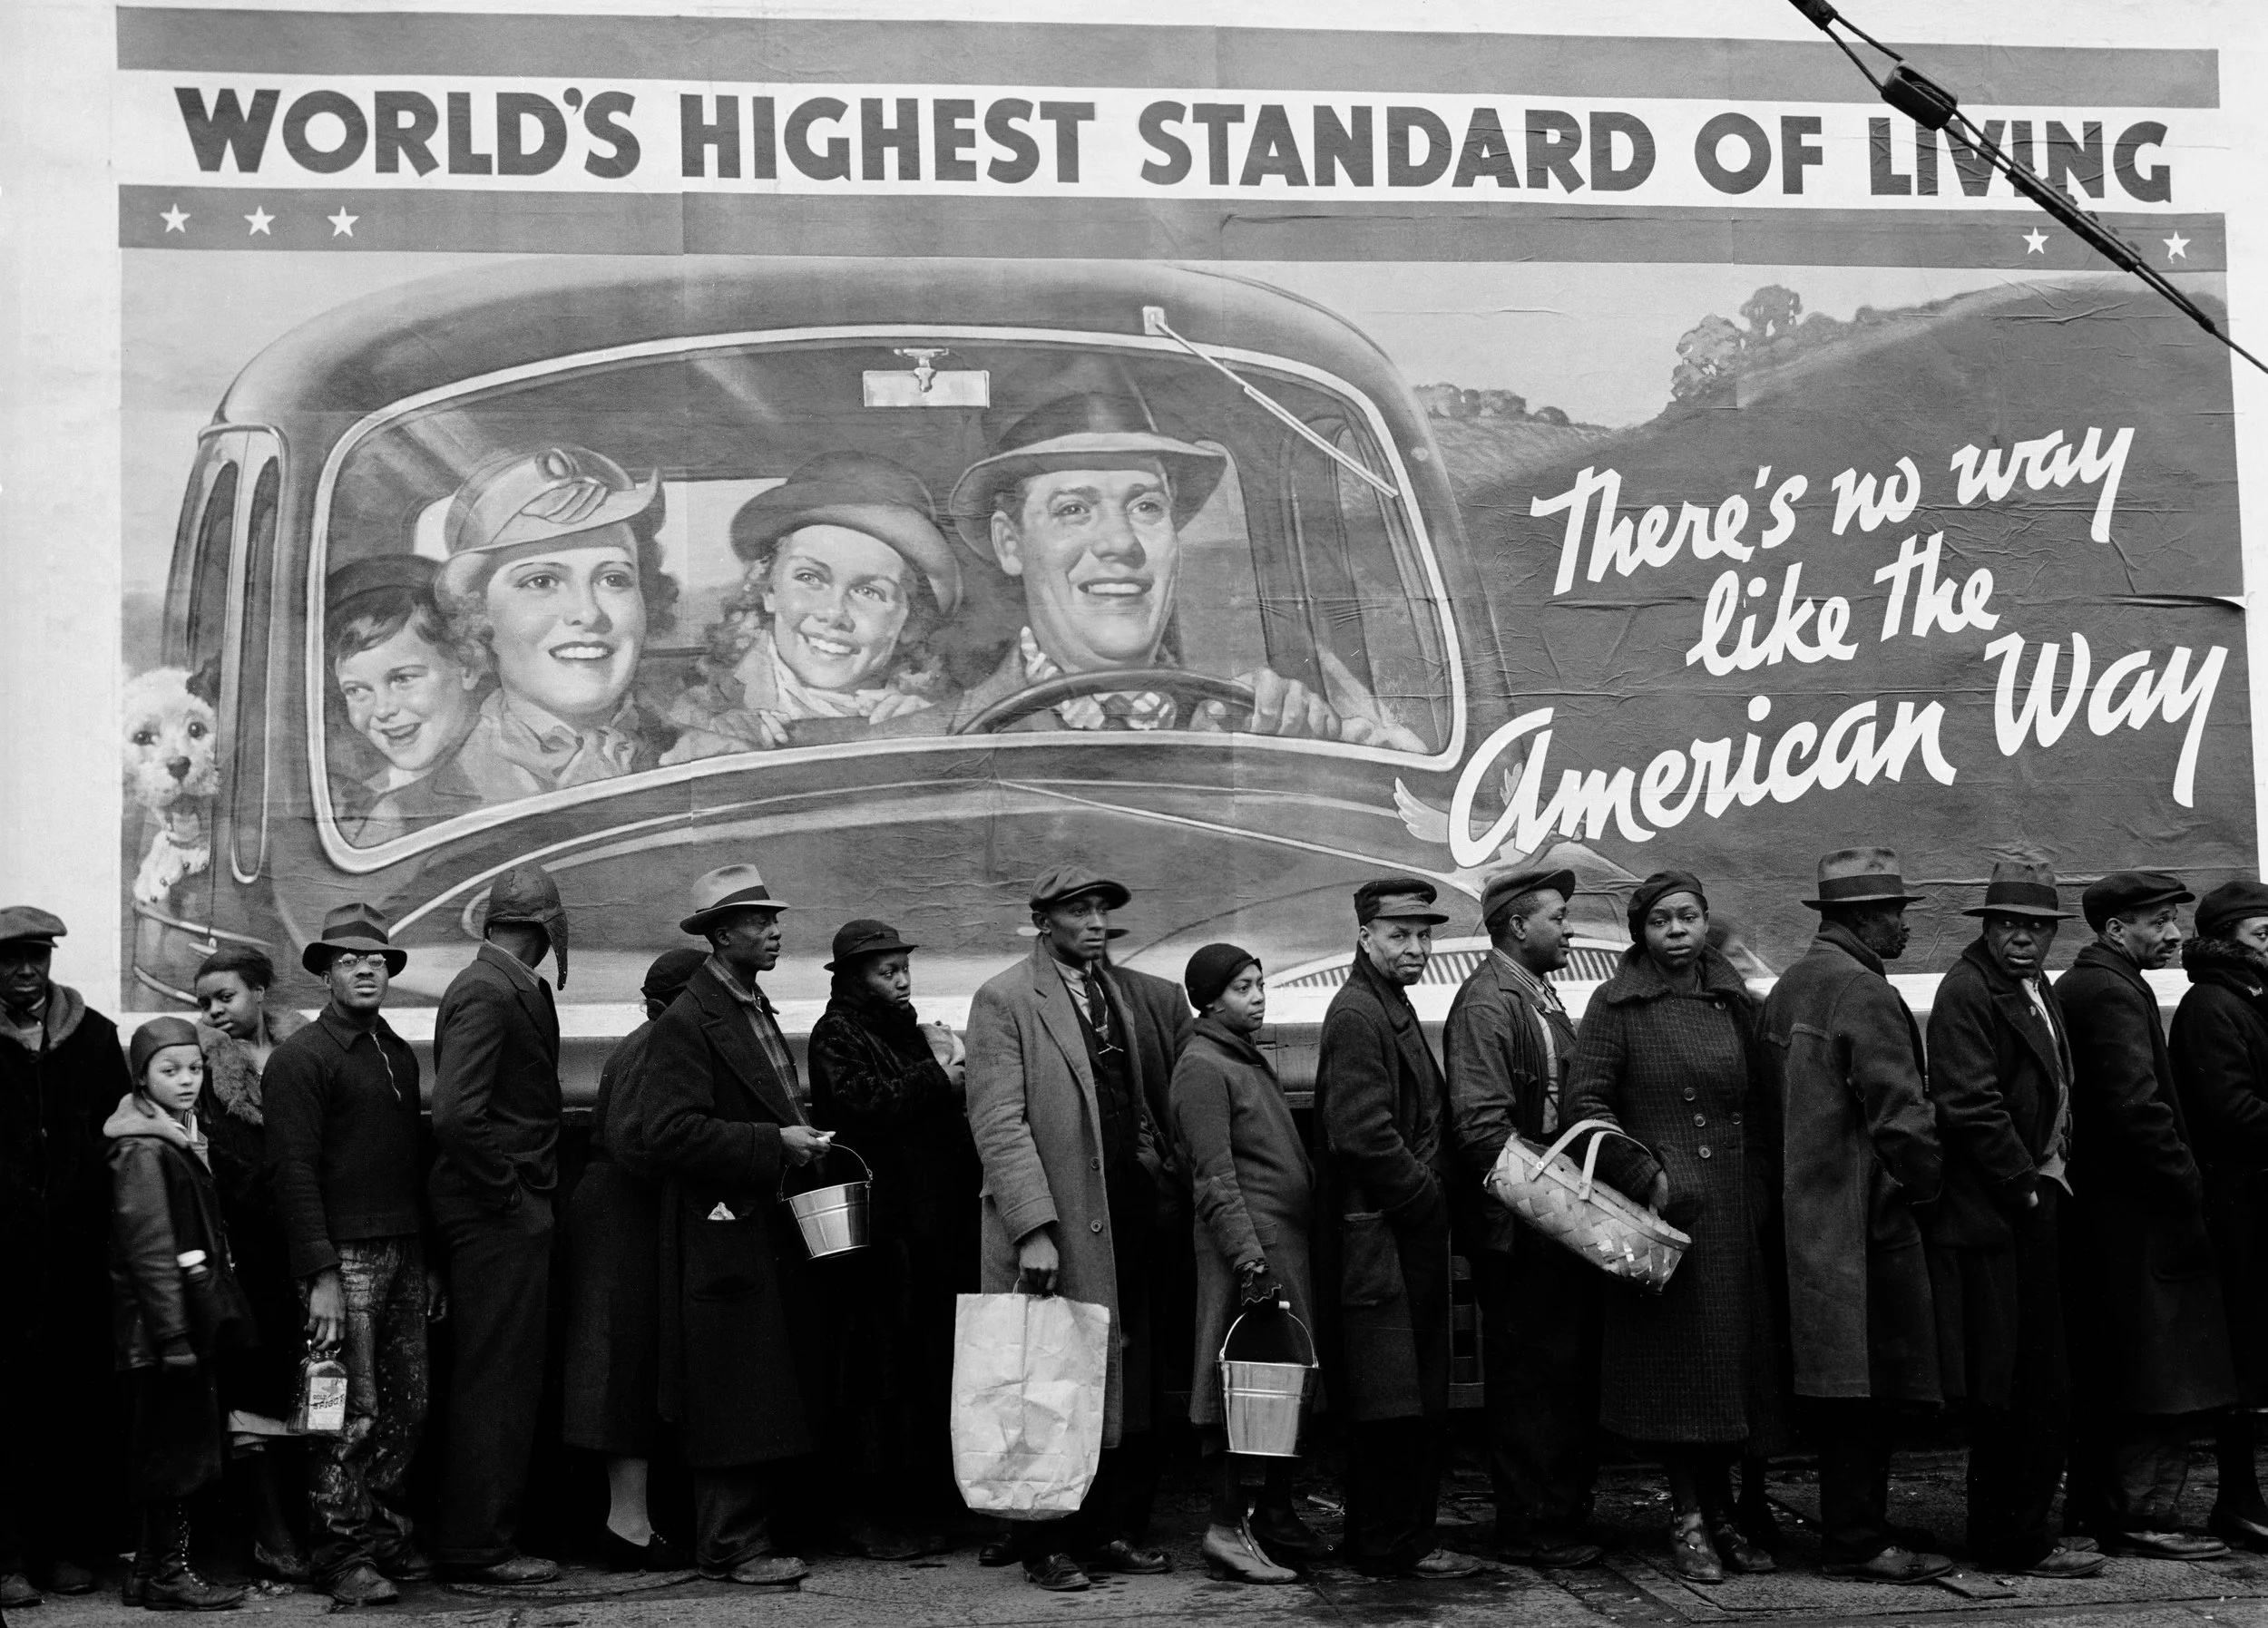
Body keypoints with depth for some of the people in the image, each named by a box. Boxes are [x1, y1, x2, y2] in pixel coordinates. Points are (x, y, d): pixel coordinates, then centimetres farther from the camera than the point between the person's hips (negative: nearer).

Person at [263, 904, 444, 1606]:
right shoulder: (300, 1057, -5)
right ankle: (345, 1556, 1)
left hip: (403, 1253, 7)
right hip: (344, 1256, -7)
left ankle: (390, 1536, 18)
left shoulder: (398, 1054, 18)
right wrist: (321, 1276, -18)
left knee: (407, 1407, 7)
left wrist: (429, 1261, 18)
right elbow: (293, 1170, -11)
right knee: (352, 1411, -6)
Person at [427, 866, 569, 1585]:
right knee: (496, 1383, -3)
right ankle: (479, 1546, 4)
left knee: (497, 1382, 15)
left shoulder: (511, 987, 14)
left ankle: (476, 1536, 23)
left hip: (506, 1215, 10)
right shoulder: (488, 993, -16)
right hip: (500, 1215, -10)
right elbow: (457, 1116, -26)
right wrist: (509, 1196, -18)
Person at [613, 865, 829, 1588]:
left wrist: (800, 1140, 9)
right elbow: (669, 1132, -19)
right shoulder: (688, 1021, -12)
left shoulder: (757, 1011, 18)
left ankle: (762, 1533, 17)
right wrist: (773, 1144, -20)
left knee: (778, 1391, 10)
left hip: (772, 1232, 9)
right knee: (735, 1398, -5)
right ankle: (732, 1547, 1)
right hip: (724, 1235, -9)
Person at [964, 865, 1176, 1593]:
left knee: (1122, 1385, 9)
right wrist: (1035, 1227, -19)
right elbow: (998, 1123, -13)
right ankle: (1047, 1545, 8)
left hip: (1122, 1224, 6)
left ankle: (1111, 1530, 18)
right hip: (1052, 1231, -6)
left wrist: (1153, 1167, 8)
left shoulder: (1117, 992, 15)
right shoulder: (1004, 999, -7)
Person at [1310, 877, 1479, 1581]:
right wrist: (1429, 1200, -13)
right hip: (1379, 1239, -10)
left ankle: (1396, 1541, 21)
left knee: (1418, 1408, 14)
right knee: (1393, 1407, -4)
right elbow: (1362, 1133, -22)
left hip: (1410, 1235, 10)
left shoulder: (1392, 1010, 19)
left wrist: (1434, 1199, 12)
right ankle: (1395, 1547, 3)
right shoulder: (1356, 1015, -13)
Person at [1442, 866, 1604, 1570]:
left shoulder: (1539, 995, 18)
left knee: (1570, 1371, 13)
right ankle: (1528, 1528, 3)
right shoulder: (1488, 1001, -13)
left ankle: (1563, 1515, 21)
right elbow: (1481, 1122, -20)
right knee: (1532, 1373, -4)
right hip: (1519, 1228, -10)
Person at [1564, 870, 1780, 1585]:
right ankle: (1687, 1519, 8)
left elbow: (1756, 1108, 15)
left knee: (1734, 1359, 7)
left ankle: (1720, 1512, 18)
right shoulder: (1618, 1004, -3)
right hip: (1667, 1207, -5)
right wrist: (1646, 1176, -13)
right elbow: (1584, 1101, -9)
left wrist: (1761, 1190, 5)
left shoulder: (1732, 1002, 12)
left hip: (1736, 1210, 5)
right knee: (1678, 1361, -1)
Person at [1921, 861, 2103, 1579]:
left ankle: (2007, 1535, 21)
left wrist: (2052, 1170, 12)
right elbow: (1971, 1107, -20)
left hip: (2034, 1204, 10)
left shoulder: (2035, 989, 17)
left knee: (2040, 1390, 13)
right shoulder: (1967, 991, -14)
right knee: (2018, 1389, -5)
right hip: (1993, 1216, -10)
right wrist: (2028, 1184, -13)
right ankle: (2016, 1542, 3)